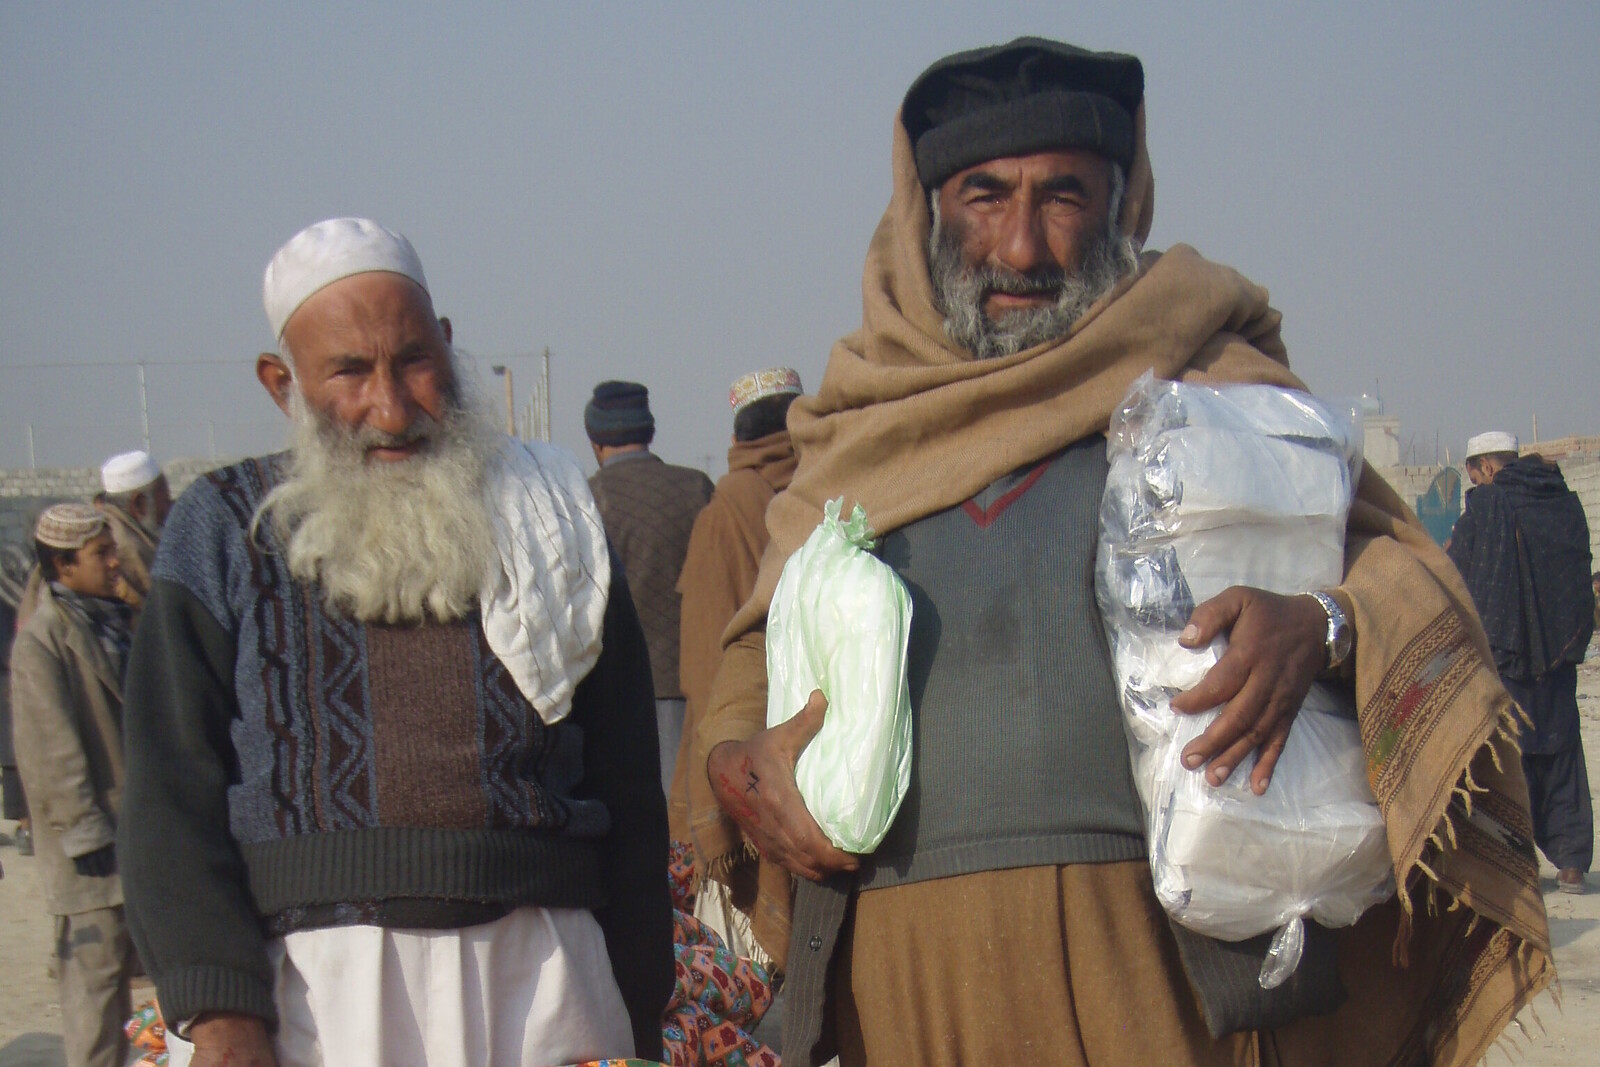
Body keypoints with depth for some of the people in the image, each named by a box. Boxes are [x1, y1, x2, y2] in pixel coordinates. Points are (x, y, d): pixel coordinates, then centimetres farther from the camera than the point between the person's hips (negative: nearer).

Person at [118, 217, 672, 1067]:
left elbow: (627, 788, 11)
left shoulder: (549, 522, 12)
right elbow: (171, 791, 1)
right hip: (312, 979, -1)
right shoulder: (224, 532, 8)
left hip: (537, 980, 1)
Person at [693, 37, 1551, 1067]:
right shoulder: (864, 428, 15)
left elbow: (1403, 563, 5)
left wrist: (1318, 626, -18)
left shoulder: (1204, 382, 7)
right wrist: (737, 761, 0)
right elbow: (760, 642, 22)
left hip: (1149, 947, -3)